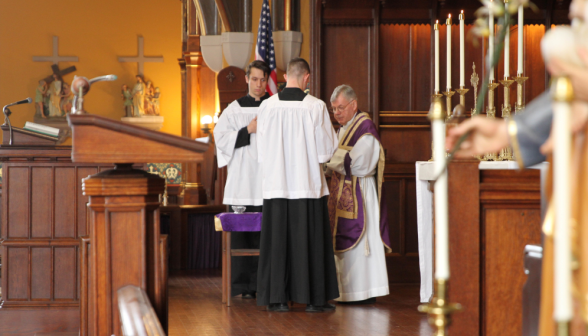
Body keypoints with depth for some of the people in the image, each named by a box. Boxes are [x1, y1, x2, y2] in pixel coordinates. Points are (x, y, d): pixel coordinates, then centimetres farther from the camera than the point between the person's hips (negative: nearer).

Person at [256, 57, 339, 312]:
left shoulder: (267, 106, -1)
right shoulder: (316, 107, -7)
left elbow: (262, 151, 5)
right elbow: (327, 148, -3)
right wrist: (330, 129, 16)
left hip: (277, 184, 2)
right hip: (308, 184, -2)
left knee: (278, 241, 7)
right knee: (310, 240, 5)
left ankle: (277, 298, 7)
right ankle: (314, 298, 8)